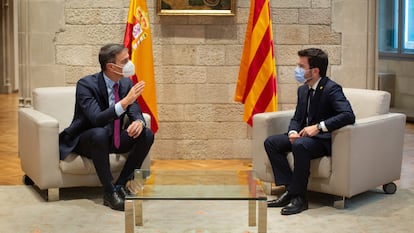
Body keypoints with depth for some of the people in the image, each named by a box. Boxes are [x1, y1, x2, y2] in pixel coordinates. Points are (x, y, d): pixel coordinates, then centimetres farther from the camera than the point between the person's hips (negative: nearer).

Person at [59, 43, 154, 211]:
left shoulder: (126, 83, -2)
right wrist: (125, 101, -42)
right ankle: (109, 193, -27)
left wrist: (139, 122, -26)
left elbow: (136, 114, 0)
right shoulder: (86, 84, -21)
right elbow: (96, 119, -33)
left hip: (114, 139, 6)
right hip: (85, 141, -6)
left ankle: (121, 185, -11)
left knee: (146, 135, -16)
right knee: (100, 133, -39)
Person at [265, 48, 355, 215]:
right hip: (303, 136, 9)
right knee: (271, 142, -7)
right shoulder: (303, 90, 11)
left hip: (324, 139, -9)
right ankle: (290, 189, -10)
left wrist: (319, 127, -31)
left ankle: (299, 197, -25)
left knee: (300, 145, -37)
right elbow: (297, 117, 17)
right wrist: (292, 132, -7)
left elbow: (348, 115, -29)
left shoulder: (331, 89, -16)